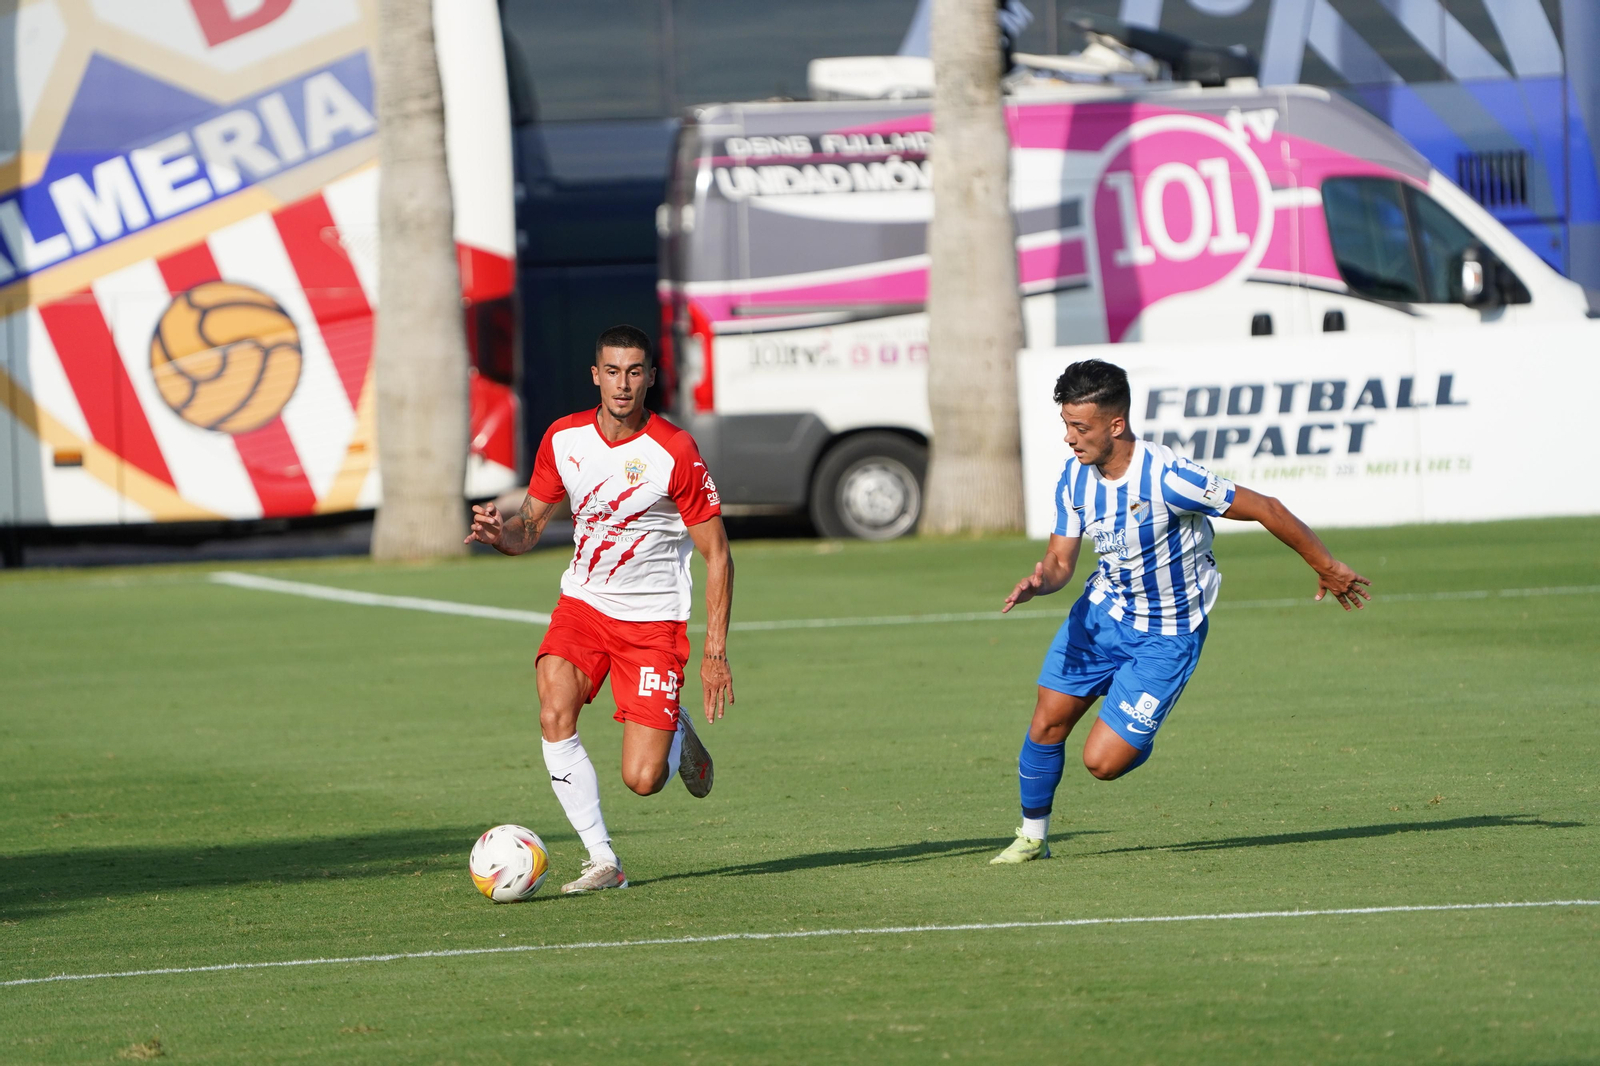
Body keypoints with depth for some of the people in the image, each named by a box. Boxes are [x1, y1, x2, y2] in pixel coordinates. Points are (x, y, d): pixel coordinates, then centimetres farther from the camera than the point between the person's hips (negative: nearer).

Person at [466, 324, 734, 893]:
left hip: (654, 619, -3)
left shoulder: (675, 452, -16)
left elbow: (716, 553, -10)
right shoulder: (563, 439, -3)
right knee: (555, 715, -25)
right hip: (583, 605, 3)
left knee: (642, 779, -11)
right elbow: (530, 524, 10)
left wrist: (716, 652, -15)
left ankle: (677, 735, 27)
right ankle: (602, 862, -14)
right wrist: (500, 532, -16)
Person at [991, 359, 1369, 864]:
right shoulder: (1076, 477, -8)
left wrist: (1327, 568, -11)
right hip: (1102, 613, 6)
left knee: (1103, 761, -10)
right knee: (1048, 722, -1)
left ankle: (1139, 735, 26)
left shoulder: (1165, 478, -29)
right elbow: (1061, 559, 1)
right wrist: (1040, 580, -25)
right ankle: (1032, 835, 21)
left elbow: (1265, 509, -21)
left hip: (1166, 636, -6)